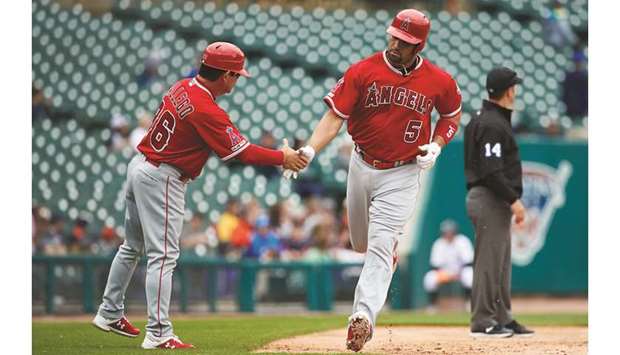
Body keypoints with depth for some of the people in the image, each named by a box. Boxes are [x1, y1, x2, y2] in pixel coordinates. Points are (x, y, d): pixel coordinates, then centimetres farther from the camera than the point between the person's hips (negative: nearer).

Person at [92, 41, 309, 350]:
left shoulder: (182, 87, 4)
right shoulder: (207, 111, -23)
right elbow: (241, 151, -19)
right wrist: (282, 158, -9)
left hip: (139, 165, 10)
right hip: (162, 179, -10)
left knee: (133, 246, 21)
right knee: (163, 255, -8)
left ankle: (110, 313, 31)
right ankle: (158, 334, -10)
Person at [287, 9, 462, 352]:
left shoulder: (439, 81, -8)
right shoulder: (363, 71, -11)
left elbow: (452, 115, 12)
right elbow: (334, 116, -15)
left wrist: (435, 146, -7)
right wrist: (309, 150, -30)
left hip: (402, 174, -3)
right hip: (362, 166, 3)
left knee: (380, 245, -15)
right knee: (362, 243, 19)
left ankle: (363, 316, -21)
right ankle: (390, 252, 54)